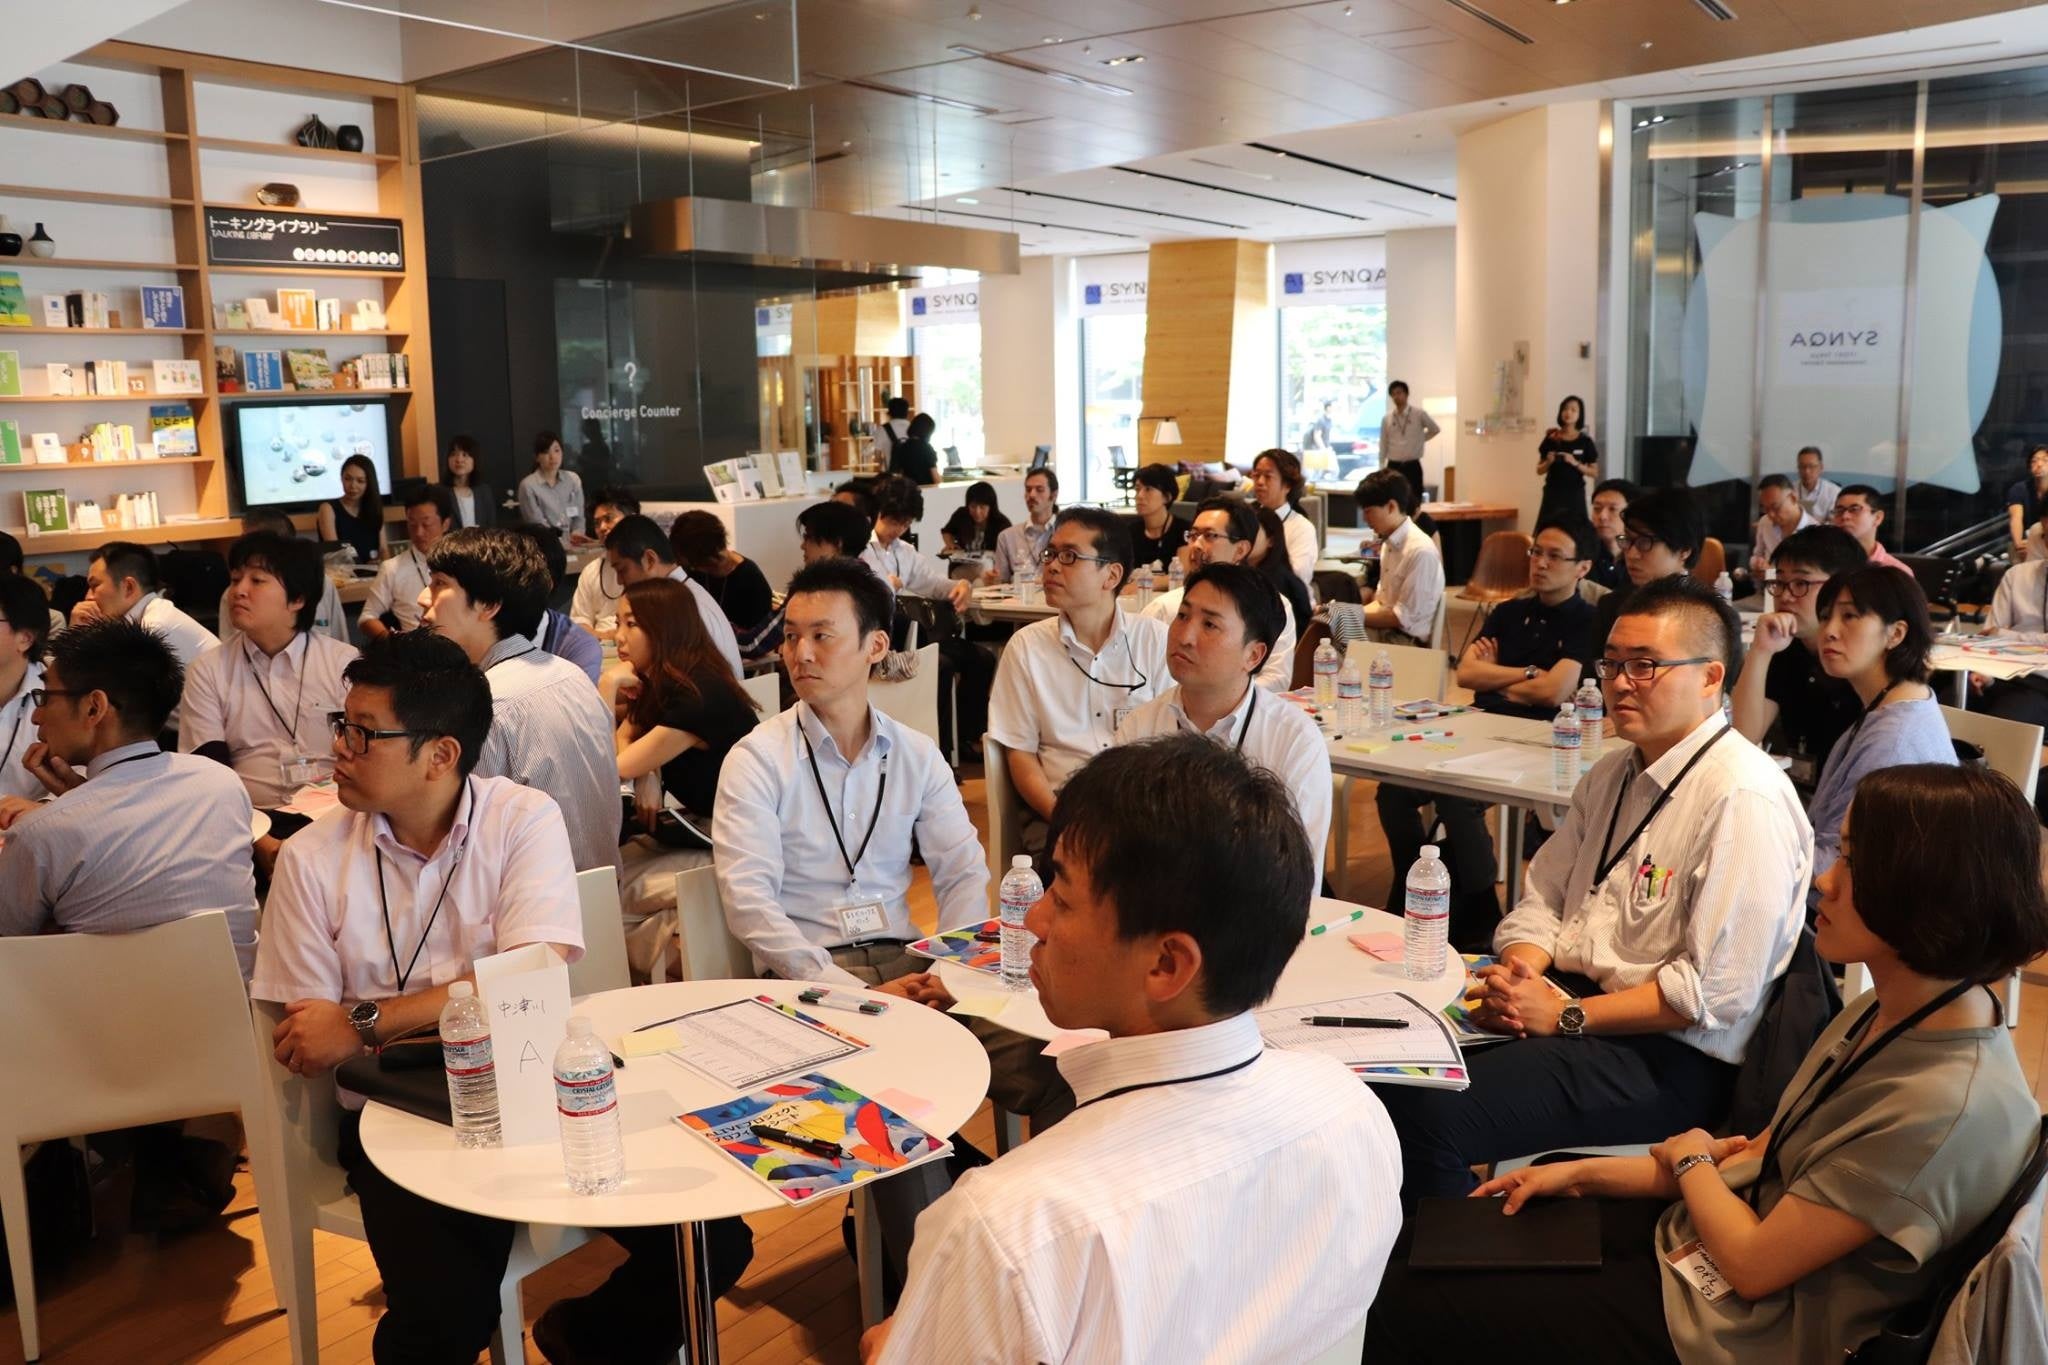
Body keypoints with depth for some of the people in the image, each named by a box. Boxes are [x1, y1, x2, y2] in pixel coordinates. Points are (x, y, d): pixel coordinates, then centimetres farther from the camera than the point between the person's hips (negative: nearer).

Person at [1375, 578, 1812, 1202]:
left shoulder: (1744, 798, -16)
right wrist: (1516, 975, -8)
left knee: (1428, 1112, -25)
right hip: (1564, 996, 8)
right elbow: (1541, 902, 14)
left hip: (1668, 1055, -8)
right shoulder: (1613, 774, 13)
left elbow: (1715, 992, -20)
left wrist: (1565, 1015, -17)